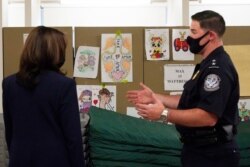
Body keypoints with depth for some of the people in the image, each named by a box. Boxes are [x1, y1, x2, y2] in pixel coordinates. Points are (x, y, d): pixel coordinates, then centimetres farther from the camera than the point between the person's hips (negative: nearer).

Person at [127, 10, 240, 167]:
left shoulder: (218, 68, -22)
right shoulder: (210, 64, 13)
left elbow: (208, 117, -30)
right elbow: (191, 102, 17)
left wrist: (164, 114, -26)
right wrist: (155, 97, 9)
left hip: (212, 154, -10)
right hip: (200, 149, 10)